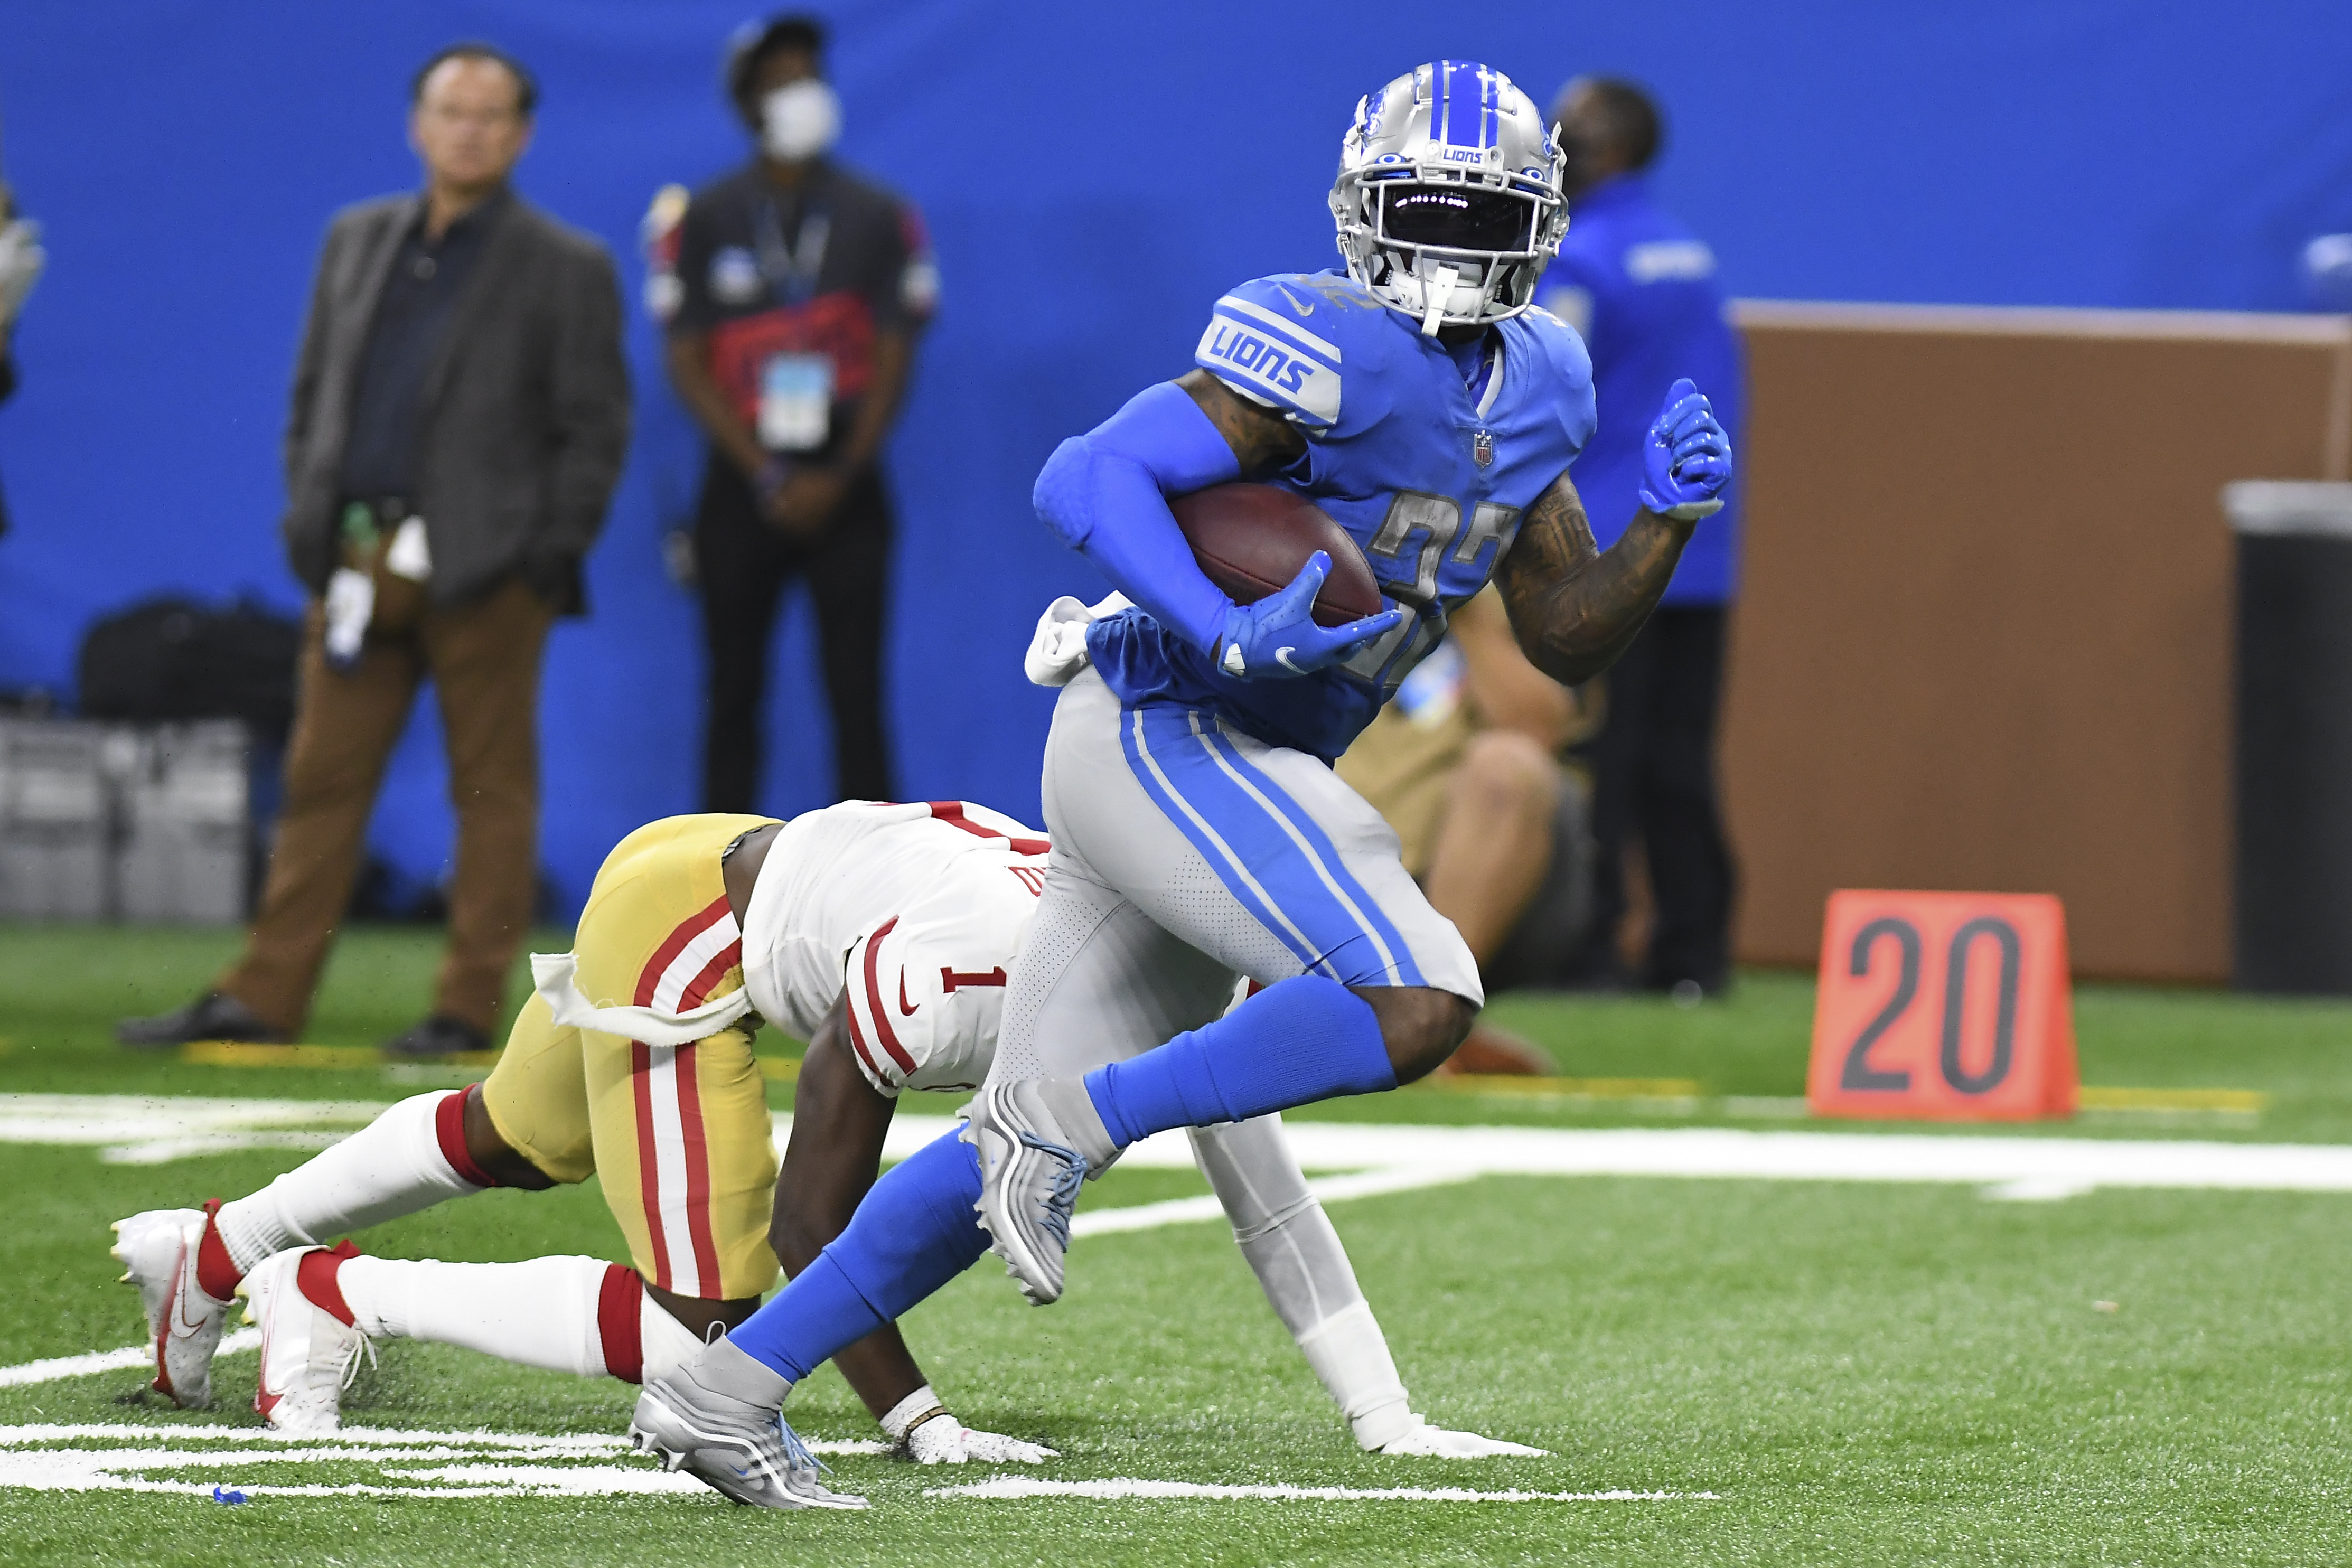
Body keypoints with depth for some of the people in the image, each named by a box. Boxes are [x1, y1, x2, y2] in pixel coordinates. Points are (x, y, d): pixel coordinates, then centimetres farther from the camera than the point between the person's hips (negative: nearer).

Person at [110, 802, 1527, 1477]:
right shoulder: (940, 984, -38)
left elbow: (1274, 1209, -9)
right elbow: (812, 1223, -27)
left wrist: (1386, 1419, -11)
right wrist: (919, 1423, -27)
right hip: (684, 931, -8)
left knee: (519, 1141, 29)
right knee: (717, 1330, -11)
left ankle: (220, 1253, 50)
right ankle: (339, 1296, 0)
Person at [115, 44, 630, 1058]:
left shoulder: (567, 271, 1)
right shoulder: (358, 242, 15)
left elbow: (594, 430, -1)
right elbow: (314, 392, 19)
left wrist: (556, 553, -9)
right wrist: (308, 518, 9)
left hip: (484, 568, -4)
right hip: (362, 558, 4)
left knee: (492, 786, -1)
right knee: (323, 779, 5)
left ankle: (469, 1005, 4)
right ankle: (263, 1000, 7)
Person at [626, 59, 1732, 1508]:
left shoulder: (1537, 386, 13)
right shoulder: (1330, 352, -15)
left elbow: (1568, 640, 15)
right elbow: (1087, 479, -23)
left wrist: (1669, 522, -1)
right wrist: (1230, 637, -34)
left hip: (1233, 778, 9)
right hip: (1165, 733, -9)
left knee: (1028, 1153, 10)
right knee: (1419, 1001, -26)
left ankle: (725, 1391, 15)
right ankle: (1068, 1118, -15)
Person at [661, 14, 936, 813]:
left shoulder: (878, 218, 5)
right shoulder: (706, 221, 3)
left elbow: (895, 358, 3)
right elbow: (688, 364, 1)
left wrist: (839, 477, -8)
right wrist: (765, 476, -9)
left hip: (845, 485, 0)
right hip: (743, 485, 0)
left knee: (857, 694, -4)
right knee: (735, 694, 2)